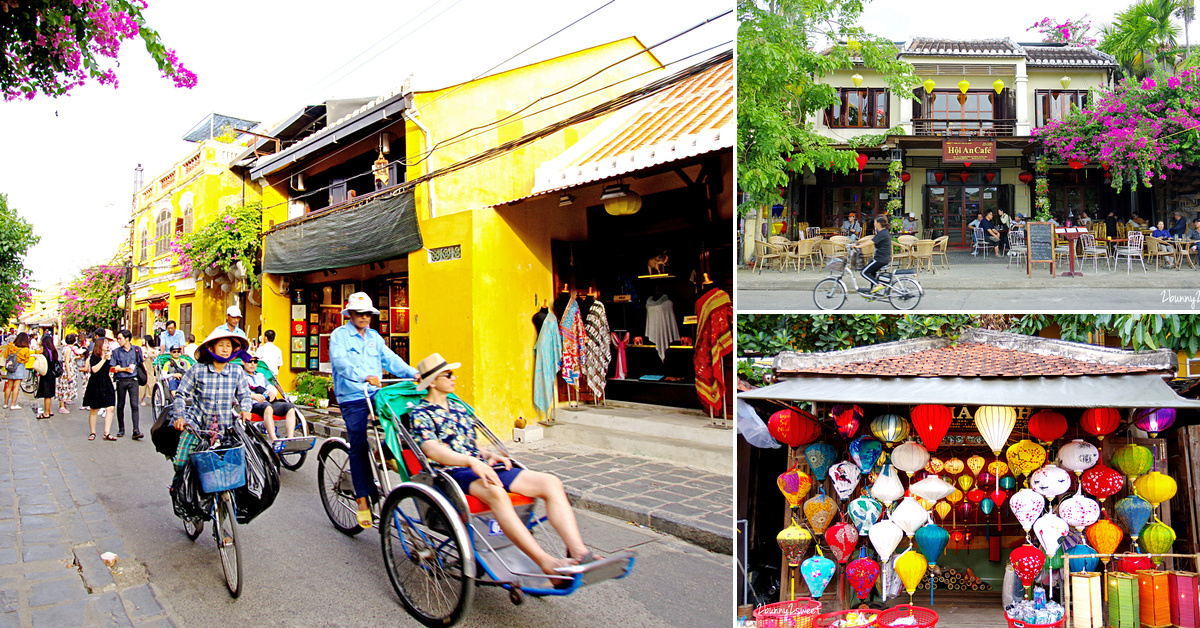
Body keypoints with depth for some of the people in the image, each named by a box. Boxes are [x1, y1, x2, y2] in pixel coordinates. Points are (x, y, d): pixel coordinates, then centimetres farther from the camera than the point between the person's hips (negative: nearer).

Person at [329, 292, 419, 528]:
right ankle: (363, 500, 1)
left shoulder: (374, 337, 18)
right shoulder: (339, 335, 0)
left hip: (376, 394, 5)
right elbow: (340, 361, -17)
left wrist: (413, 372, -10)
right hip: (352, 398, -4)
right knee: (358, 447, -5)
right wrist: (364, 376, -34)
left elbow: (390, 359, 8)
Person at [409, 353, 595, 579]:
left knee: (550, 482, -15)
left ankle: (579, 552, -28)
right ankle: (546, 563, -46)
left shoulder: (459, 407, 25)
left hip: (482, 467, 7)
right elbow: (433, 451, -14)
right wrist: (471, 461, -29)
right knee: (495, 492, -41)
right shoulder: (420, 414, 2)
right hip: (452, 473, -7)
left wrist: (489, 455, 6)